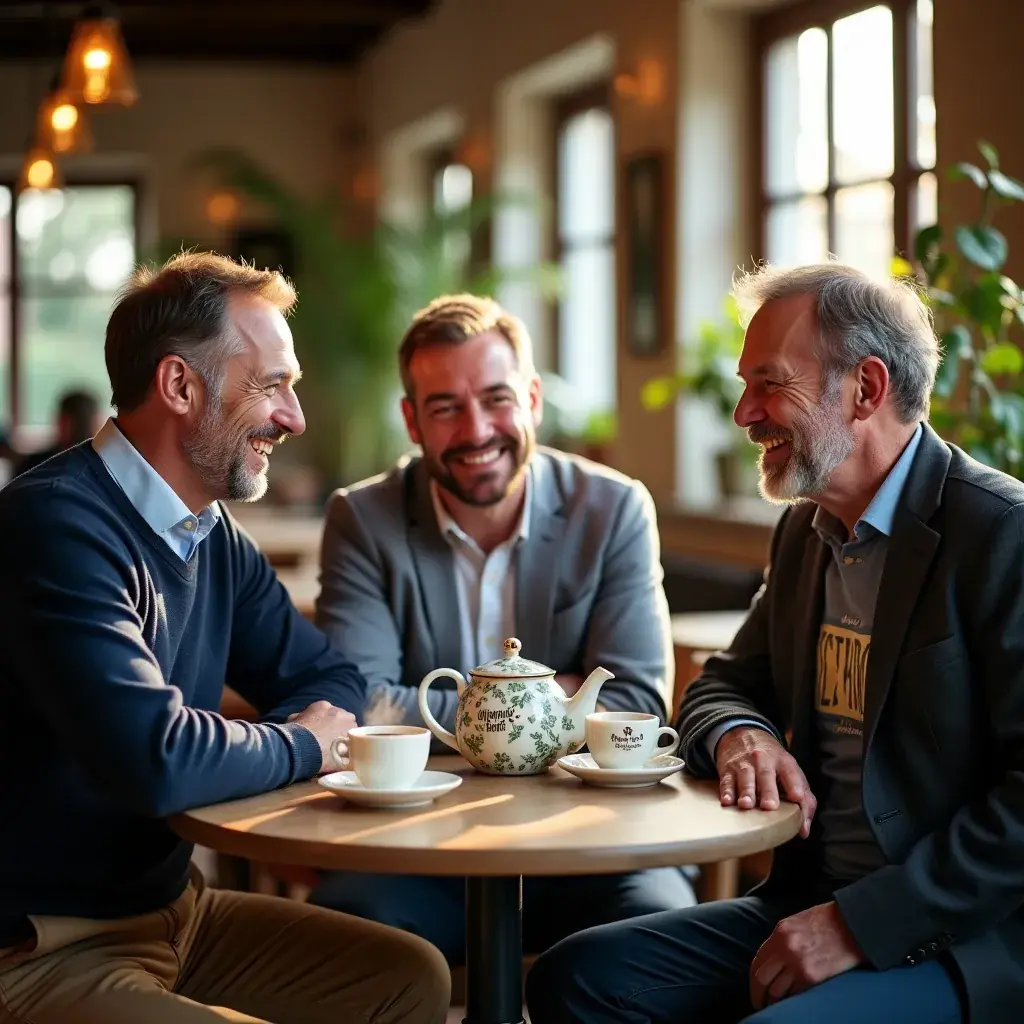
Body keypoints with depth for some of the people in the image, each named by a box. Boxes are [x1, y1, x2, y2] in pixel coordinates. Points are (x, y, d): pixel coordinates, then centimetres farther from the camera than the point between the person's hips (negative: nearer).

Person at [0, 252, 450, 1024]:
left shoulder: (218, 537, 6)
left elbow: (329, 677, 18)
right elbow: (154, 759, -32)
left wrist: (322, 717, -7)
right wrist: (302, 747, -12)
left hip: (173, 904, 9)